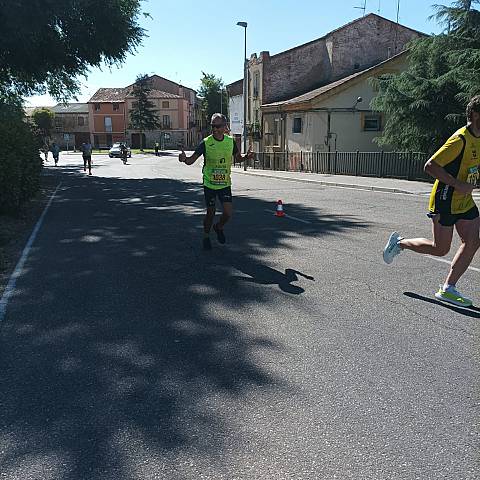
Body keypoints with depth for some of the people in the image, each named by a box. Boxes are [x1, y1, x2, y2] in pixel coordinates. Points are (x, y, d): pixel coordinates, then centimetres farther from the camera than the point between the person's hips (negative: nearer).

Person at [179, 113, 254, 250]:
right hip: (209, 183, -2)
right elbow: (191, 160, -11)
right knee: (210, 213, 6)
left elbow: (238, 158, 14)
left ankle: (219, 227, 27)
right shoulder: (206, 143, -10)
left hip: (225, 183, 2)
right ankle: (206, 236, 30)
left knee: (228, 213, -7)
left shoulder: (230, 142, -2)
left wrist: (246, 156, -7)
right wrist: (184, 159, -33)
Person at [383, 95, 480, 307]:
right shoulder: (460, 139, -20)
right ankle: (399, 242, 23)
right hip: (445, 200, -8)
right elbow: (430, 166, -26)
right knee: (440, 248, 0)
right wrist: (458, 185, -26)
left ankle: (448, 288, 4)